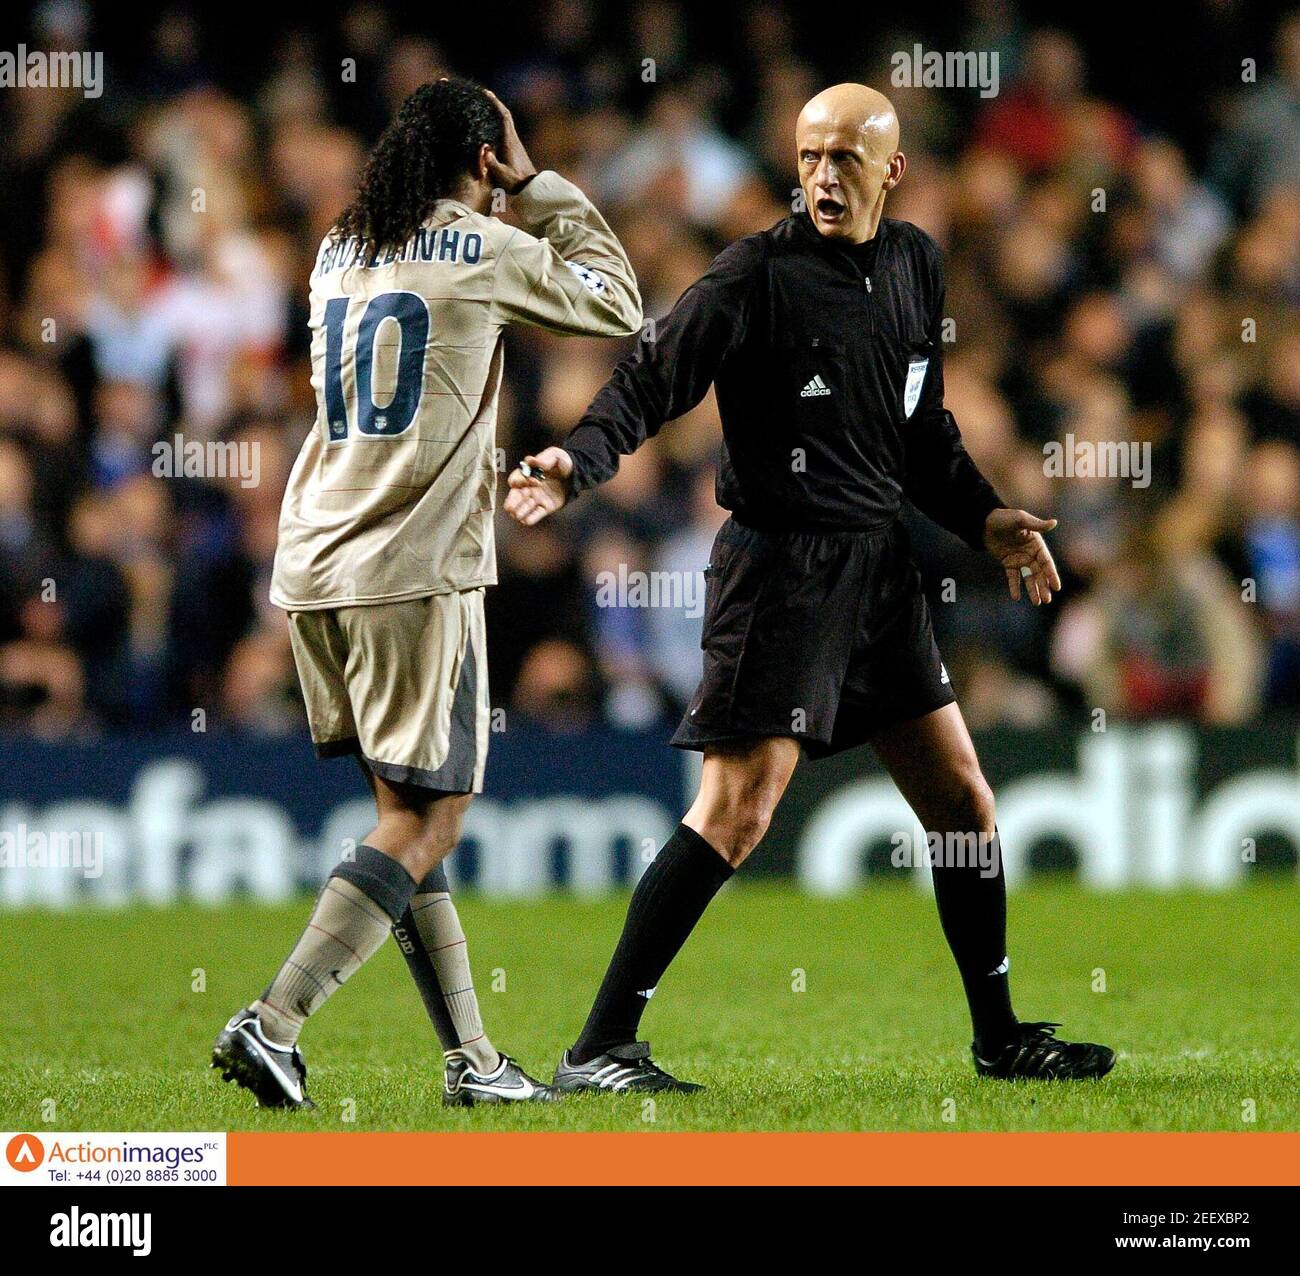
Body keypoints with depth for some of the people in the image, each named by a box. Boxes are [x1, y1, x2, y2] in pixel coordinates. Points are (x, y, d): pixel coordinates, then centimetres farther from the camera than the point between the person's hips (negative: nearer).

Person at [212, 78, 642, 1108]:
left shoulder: (338, 252, 13)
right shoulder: (483, 251, -5)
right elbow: (617, 305, 10)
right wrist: (538, 187, 17)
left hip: (311, 564, 7)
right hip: (414, 570, -7)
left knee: (409, 809, 12)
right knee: (427, 819, -3)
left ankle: (470, 1056, 12)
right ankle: (273, 1024, -15)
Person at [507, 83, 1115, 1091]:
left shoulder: (915, 265, 12)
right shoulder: (760, 273, -9)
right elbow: (652, 381, -14)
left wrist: (985, 519, 14)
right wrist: (578, 463, -31)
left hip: (880, 565, 7)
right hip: (781, 563, -7)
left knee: (962, 797, 11)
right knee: (737, 811, -15)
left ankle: (999, 1036, 27)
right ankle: (599, 1049, -13)